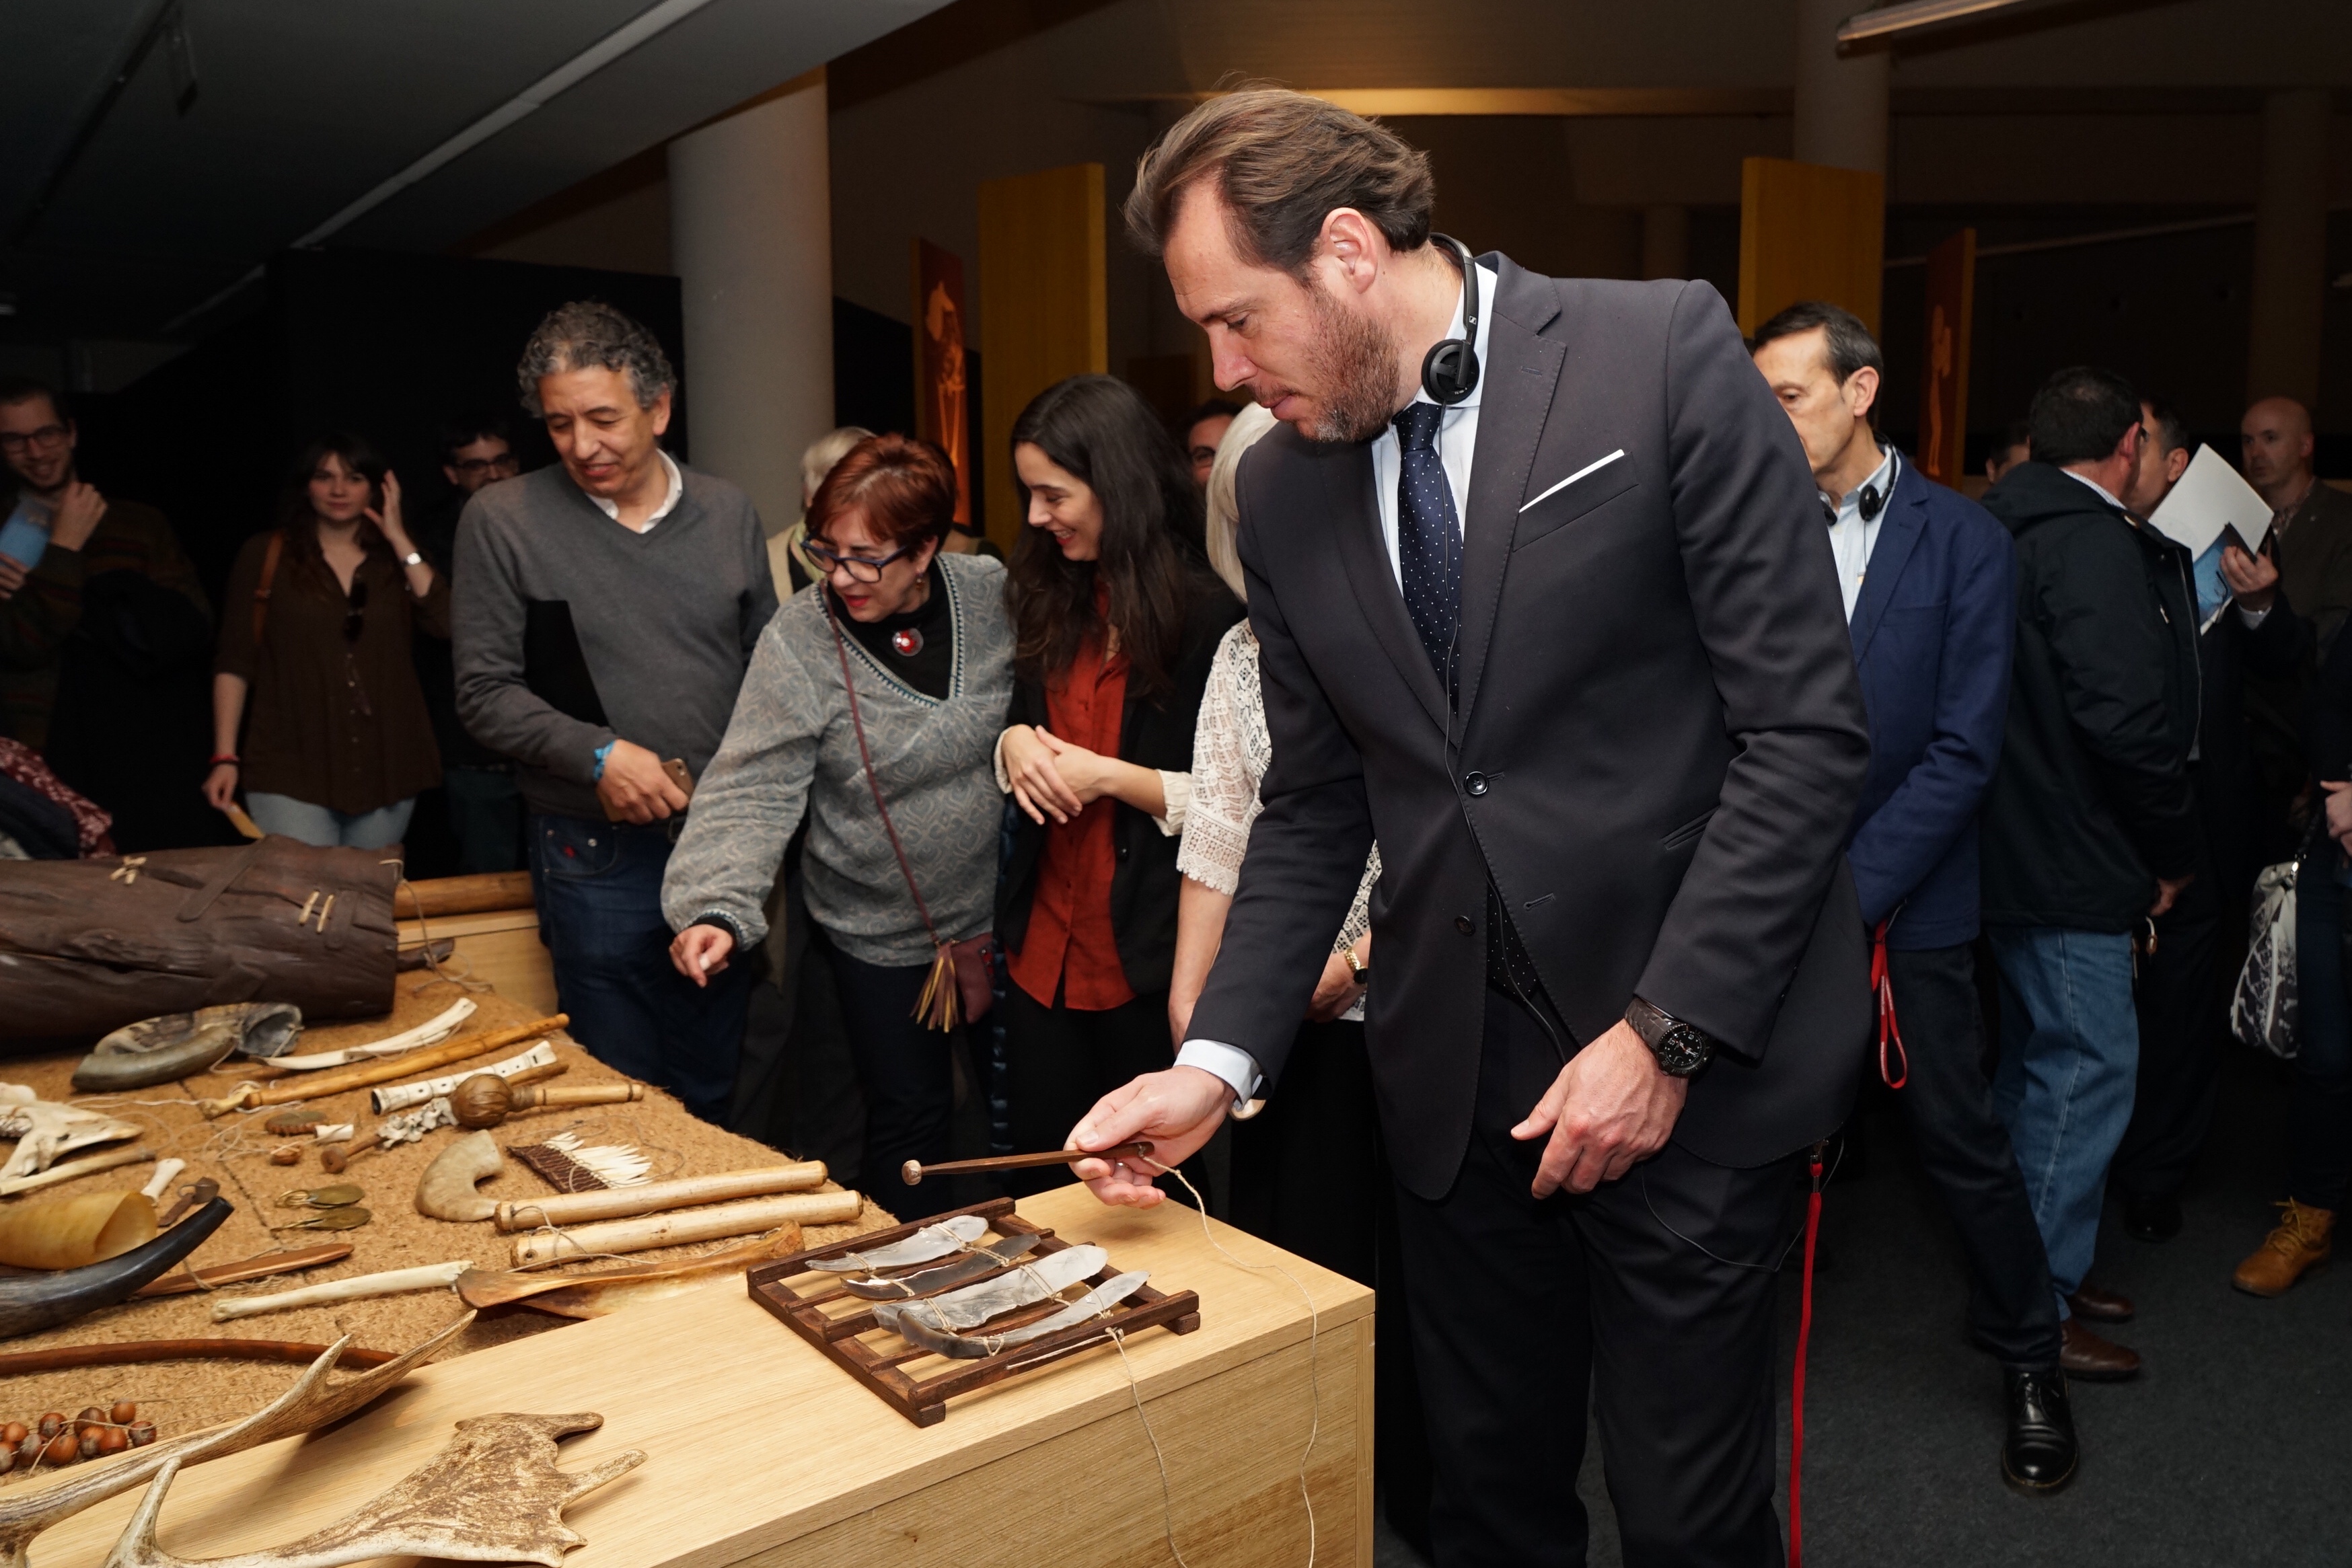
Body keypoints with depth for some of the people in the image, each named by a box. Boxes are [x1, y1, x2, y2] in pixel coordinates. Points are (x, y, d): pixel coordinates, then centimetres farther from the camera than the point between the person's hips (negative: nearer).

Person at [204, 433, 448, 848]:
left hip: (386, 769, 2)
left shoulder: (396, 559, 9)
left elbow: (446, 622, -9)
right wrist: (225, 756, -5)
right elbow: (234, 661, 2)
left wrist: (399, 538, -6)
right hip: (291, 770, -2)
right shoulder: (266, 555, 4)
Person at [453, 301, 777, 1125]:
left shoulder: (727, 512, 5)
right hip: (599, 857, -3)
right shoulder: (503, 520, -4)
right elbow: (485, 692, -4)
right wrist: (597, 754, -18)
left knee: (714, 1088, 17)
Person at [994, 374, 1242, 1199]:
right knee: (1037, 1173, 17)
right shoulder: (1052, 599, 9)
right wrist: (1013, 742, -3)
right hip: (1044, 945, 7)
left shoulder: (1207, 616, -14)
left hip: (1149, 961, -6)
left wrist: (1108, 775, -20)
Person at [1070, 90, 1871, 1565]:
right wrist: (1219, 1060, -1)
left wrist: (1668, 1033, -15)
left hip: (1690, 1057, -3)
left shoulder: (1666, 352, -10)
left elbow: (1809, 727, -12)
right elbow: (1315, 807, 9)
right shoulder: (1281, 490, 4)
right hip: (1455, 1071, 4)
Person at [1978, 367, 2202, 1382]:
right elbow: (2131, 719, -22)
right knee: (2089, 1065, -2)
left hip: (2018, 845, 10)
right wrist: (2174, 852, -9)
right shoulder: (2096, 543, -16)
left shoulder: (2010, 530, 12)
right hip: (2073, 862, -10)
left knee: (2038, 1057, 18)